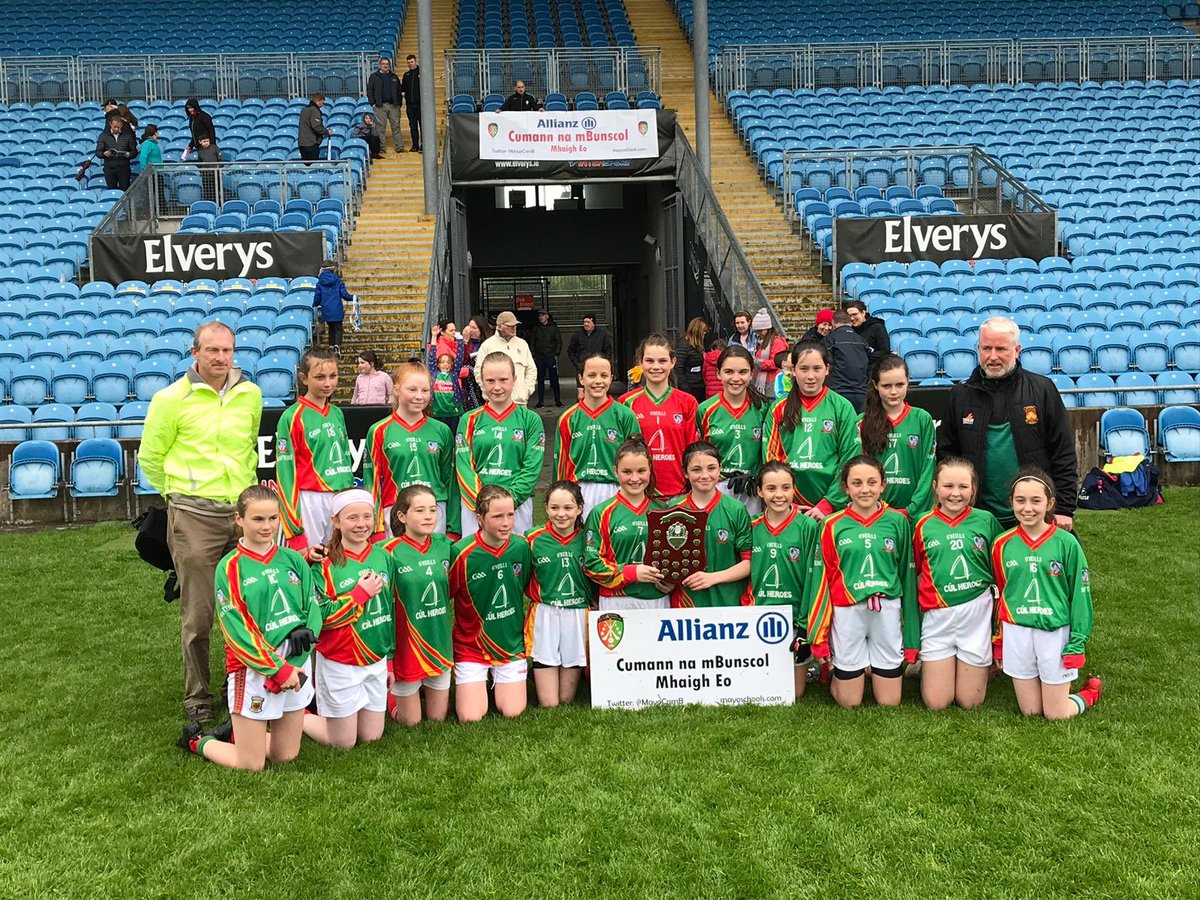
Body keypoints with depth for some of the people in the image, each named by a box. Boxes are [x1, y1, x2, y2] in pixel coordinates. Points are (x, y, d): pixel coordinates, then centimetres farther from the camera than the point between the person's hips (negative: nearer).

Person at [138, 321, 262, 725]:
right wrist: (180, 493, 10)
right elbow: (150, 457, 4)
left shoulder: (250, 395, 6)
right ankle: (197, 699, 18)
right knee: (198, 614, 2)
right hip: (194, 516, -3)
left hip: (242, 509, 4)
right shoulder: (172, 398, -5)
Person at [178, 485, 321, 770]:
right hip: (253, 669, -5)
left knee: (286, 755, 13)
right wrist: (278, 669, -15)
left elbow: (314, 607, 2)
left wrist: (306, 633, -18)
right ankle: (197, 741, 30)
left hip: (298, 664, 5)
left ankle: (237, 732, 38)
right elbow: (237, 629, -12)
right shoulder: (230, 567, -9)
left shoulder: (293, 560, 4)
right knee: (250, 765, 4)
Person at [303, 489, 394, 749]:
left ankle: (326, 708, 35)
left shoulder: (384, 557, 3)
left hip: (377, 661, 5)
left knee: (371, 736, 12)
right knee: (344, 742, 4)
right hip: (339, 663, -5)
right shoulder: (325, 564, -12)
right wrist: (362, 592, -20)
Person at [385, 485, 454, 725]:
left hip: (440, 643, 4)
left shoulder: (445, 545, -3)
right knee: (410, 721, 12)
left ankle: (425, 687, 43)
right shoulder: (390, 552, -16)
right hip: (406, 646, -4)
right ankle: (390, 691, 37)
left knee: (438, 718, 17)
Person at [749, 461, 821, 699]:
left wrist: (806, 623, -12)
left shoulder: (808, 527, -9)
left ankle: (806, 669, 37)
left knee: (794, 695, 9)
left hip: (795, 617, -3)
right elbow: (748, 574, 8)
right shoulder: (753, 528, 1)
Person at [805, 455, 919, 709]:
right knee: (849, 702, 7)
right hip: (847, 612, -1)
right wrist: (819, 636, 1)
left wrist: (911, 635, 8)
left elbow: (907, 574, 7)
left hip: (887, 610, 1)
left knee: (889, 702, 9)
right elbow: (822, 579, 2)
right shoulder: (833, 525, -2)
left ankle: (876, 670, 37)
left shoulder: (898, 521, 1)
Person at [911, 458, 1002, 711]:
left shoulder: (986, 520, -2)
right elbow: (916, 572, 9)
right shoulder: (924, 525, -1)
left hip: (977, 612, 0)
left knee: (970, 701, 7)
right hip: (937, 616, 1)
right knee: (936, 702, 3)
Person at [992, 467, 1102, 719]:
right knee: (1030, 712, 11)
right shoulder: (1002, 544, -1)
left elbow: (1080, 595, -4)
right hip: (1016, 634, 3)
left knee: (1056, 714, 6)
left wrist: (1077, 643, -6)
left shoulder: (1066, 543, -9)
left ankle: (1090, 693, 34)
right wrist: (998, 641, 13)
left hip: (1055, 633, -3)